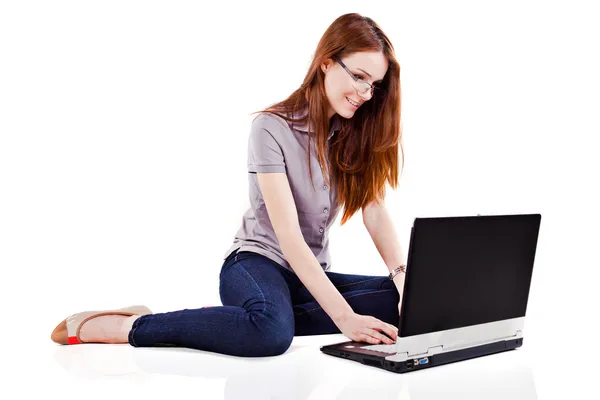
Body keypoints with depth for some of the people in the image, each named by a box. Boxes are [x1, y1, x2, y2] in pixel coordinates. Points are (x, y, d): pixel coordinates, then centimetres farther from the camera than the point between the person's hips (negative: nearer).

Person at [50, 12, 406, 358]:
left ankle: (243, 317, -19)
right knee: (272, 331, -41)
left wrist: (405, 279, -23)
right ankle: (123, 326, -22)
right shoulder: (272, 127, -15)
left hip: (313, 274, 7)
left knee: (409, 303, -21)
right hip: (257, 262, -7)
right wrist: (343, 316, -31)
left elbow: (375, 213, -5)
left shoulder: (358, 133, 4)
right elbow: (288, 236, -22)